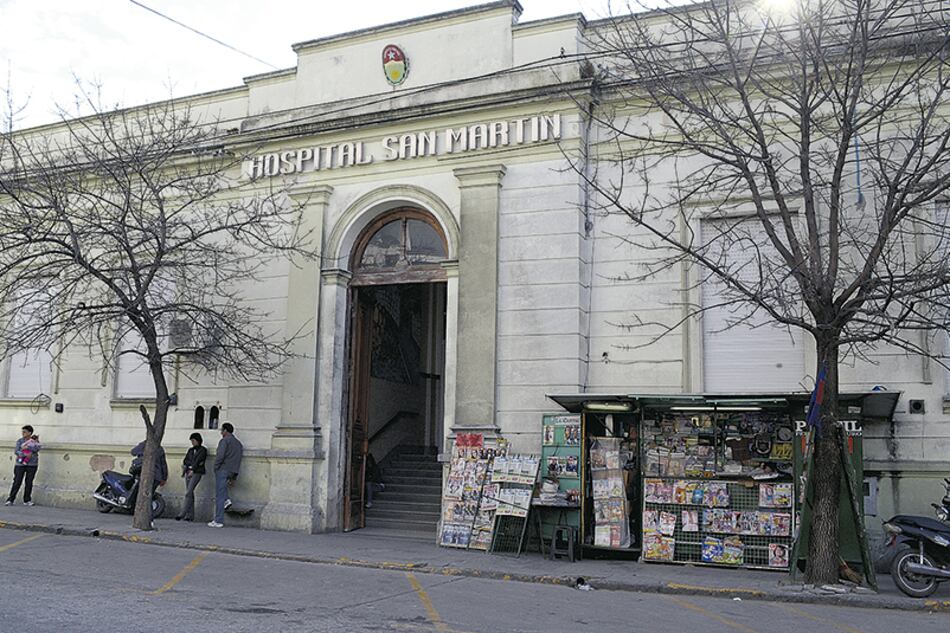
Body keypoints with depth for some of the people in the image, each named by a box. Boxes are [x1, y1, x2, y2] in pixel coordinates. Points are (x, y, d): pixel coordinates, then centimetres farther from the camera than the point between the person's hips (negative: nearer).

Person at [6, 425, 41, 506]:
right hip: (20, 463, -1)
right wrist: (25, 455, -19)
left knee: (29, 482, 2)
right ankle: (10, 500, 1)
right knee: (17, 482, -5)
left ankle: (27, 500, 10)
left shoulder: (35, 441, 5)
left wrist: (27, 447, -19)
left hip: (32, 464, 1)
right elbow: (16, 451, -6)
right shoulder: (20, 441, 4)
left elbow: (38, 448, -12)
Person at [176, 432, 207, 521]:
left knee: (188, 493, -15)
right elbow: (185, 460, 8)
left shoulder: (203, 450, 2)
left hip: (197, 472, -6)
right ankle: (190, 515, 2)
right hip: (188, 471, 6)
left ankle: (182, 514, -18)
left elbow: (198, 461, -9)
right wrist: (194, 463, -7)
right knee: (190, 493, 1)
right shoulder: (190, 450, 19)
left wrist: (192, 470, -17)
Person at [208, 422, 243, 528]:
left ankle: (218, 521, -3)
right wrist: (233, 478, 21)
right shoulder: (239, 443, 18)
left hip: (222, 470, -8)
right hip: (231, 472, 8)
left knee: (219, 496, -3)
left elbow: (220, 456, -21)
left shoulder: (224, 441, -7)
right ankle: (226, 499, 15)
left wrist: (215, 467, -5)